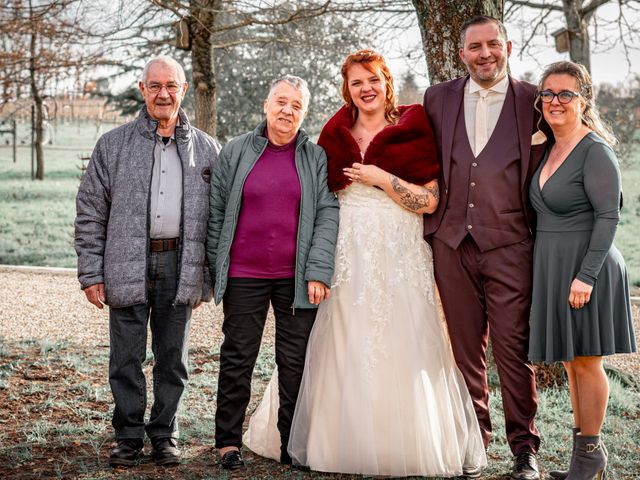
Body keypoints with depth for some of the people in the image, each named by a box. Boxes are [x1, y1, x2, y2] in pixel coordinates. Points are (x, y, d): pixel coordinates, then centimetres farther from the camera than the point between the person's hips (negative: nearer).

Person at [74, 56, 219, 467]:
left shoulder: (206, 149, 7)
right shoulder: (113, 145, 4)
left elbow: (216, 216, 10)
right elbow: (91, 214, 3)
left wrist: (206, 277, 5)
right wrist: (91, 274, -4)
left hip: (180, 266, 1)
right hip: (127, 267, -1)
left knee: (172, 358, 9)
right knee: (127, 358, 4)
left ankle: (165, 434, 22)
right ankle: (129, 436, 18)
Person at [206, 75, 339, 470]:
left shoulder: (316, 157, 6)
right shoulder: (236, 152, 6)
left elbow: (327, 214, 0)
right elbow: (216, 212, 7)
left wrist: (318, 272, -8)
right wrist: (215, 269, 3)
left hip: (297, 278, 0)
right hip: (244, 275, 0)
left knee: (296, 361, 5)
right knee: (238, 358, 4)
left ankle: (293, 443, 16)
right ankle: (229, 441, 15)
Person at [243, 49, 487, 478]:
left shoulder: (412, 131, 2)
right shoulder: (335, 137, 11)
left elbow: (429, 201, -5)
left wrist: (380, 177, -12)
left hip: (399, 258, -3)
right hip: (346, 258, 3)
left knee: (400, 353, -4)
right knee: (343, 352, 3)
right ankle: (346, 441, 13)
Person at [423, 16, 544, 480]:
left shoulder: (532, 100, 2)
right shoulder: (438, 98, 10)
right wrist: (431, 224, 9)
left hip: (509, 243, -3)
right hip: (452, 241, 3)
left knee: (513, 349, -3)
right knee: (465, 346, 10)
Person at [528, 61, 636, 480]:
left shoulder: (595, 150, -13)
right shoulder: (547, 147, 11)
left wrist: (586, 275, -22)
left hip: (584, 267, -8)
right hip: (552, 266, 8)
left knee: (585, 361, 1)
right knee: (571, 362, 14)